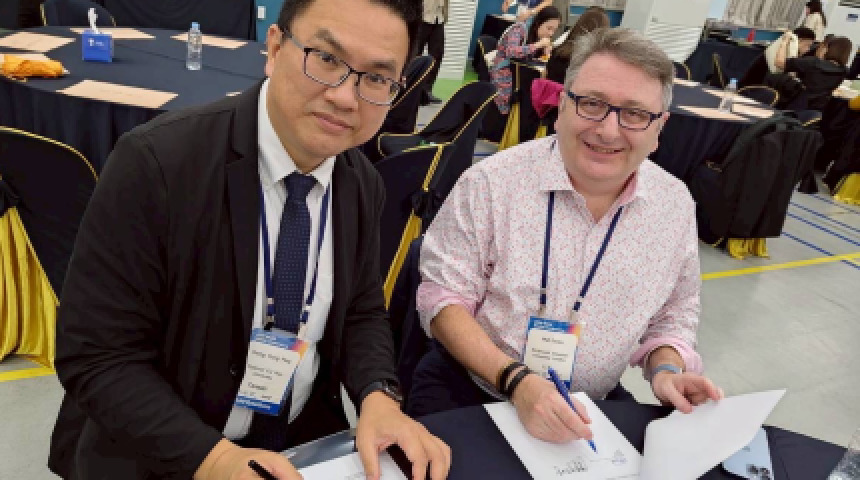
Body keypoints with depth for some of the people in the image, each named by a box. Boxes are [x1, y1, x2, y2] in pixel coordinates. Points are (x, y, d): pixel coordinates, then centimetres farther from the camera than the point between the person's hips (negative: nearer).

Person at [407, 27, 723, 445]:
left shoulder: (675, 205, -1)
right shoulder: (493, 182, -13)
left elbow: (670, 318, 12)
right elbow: (443, 297, -11)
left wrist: (666, 372, -8)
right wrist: (514, 380, -23)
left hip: (591, 411, 5)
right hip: (467, 392, -4)